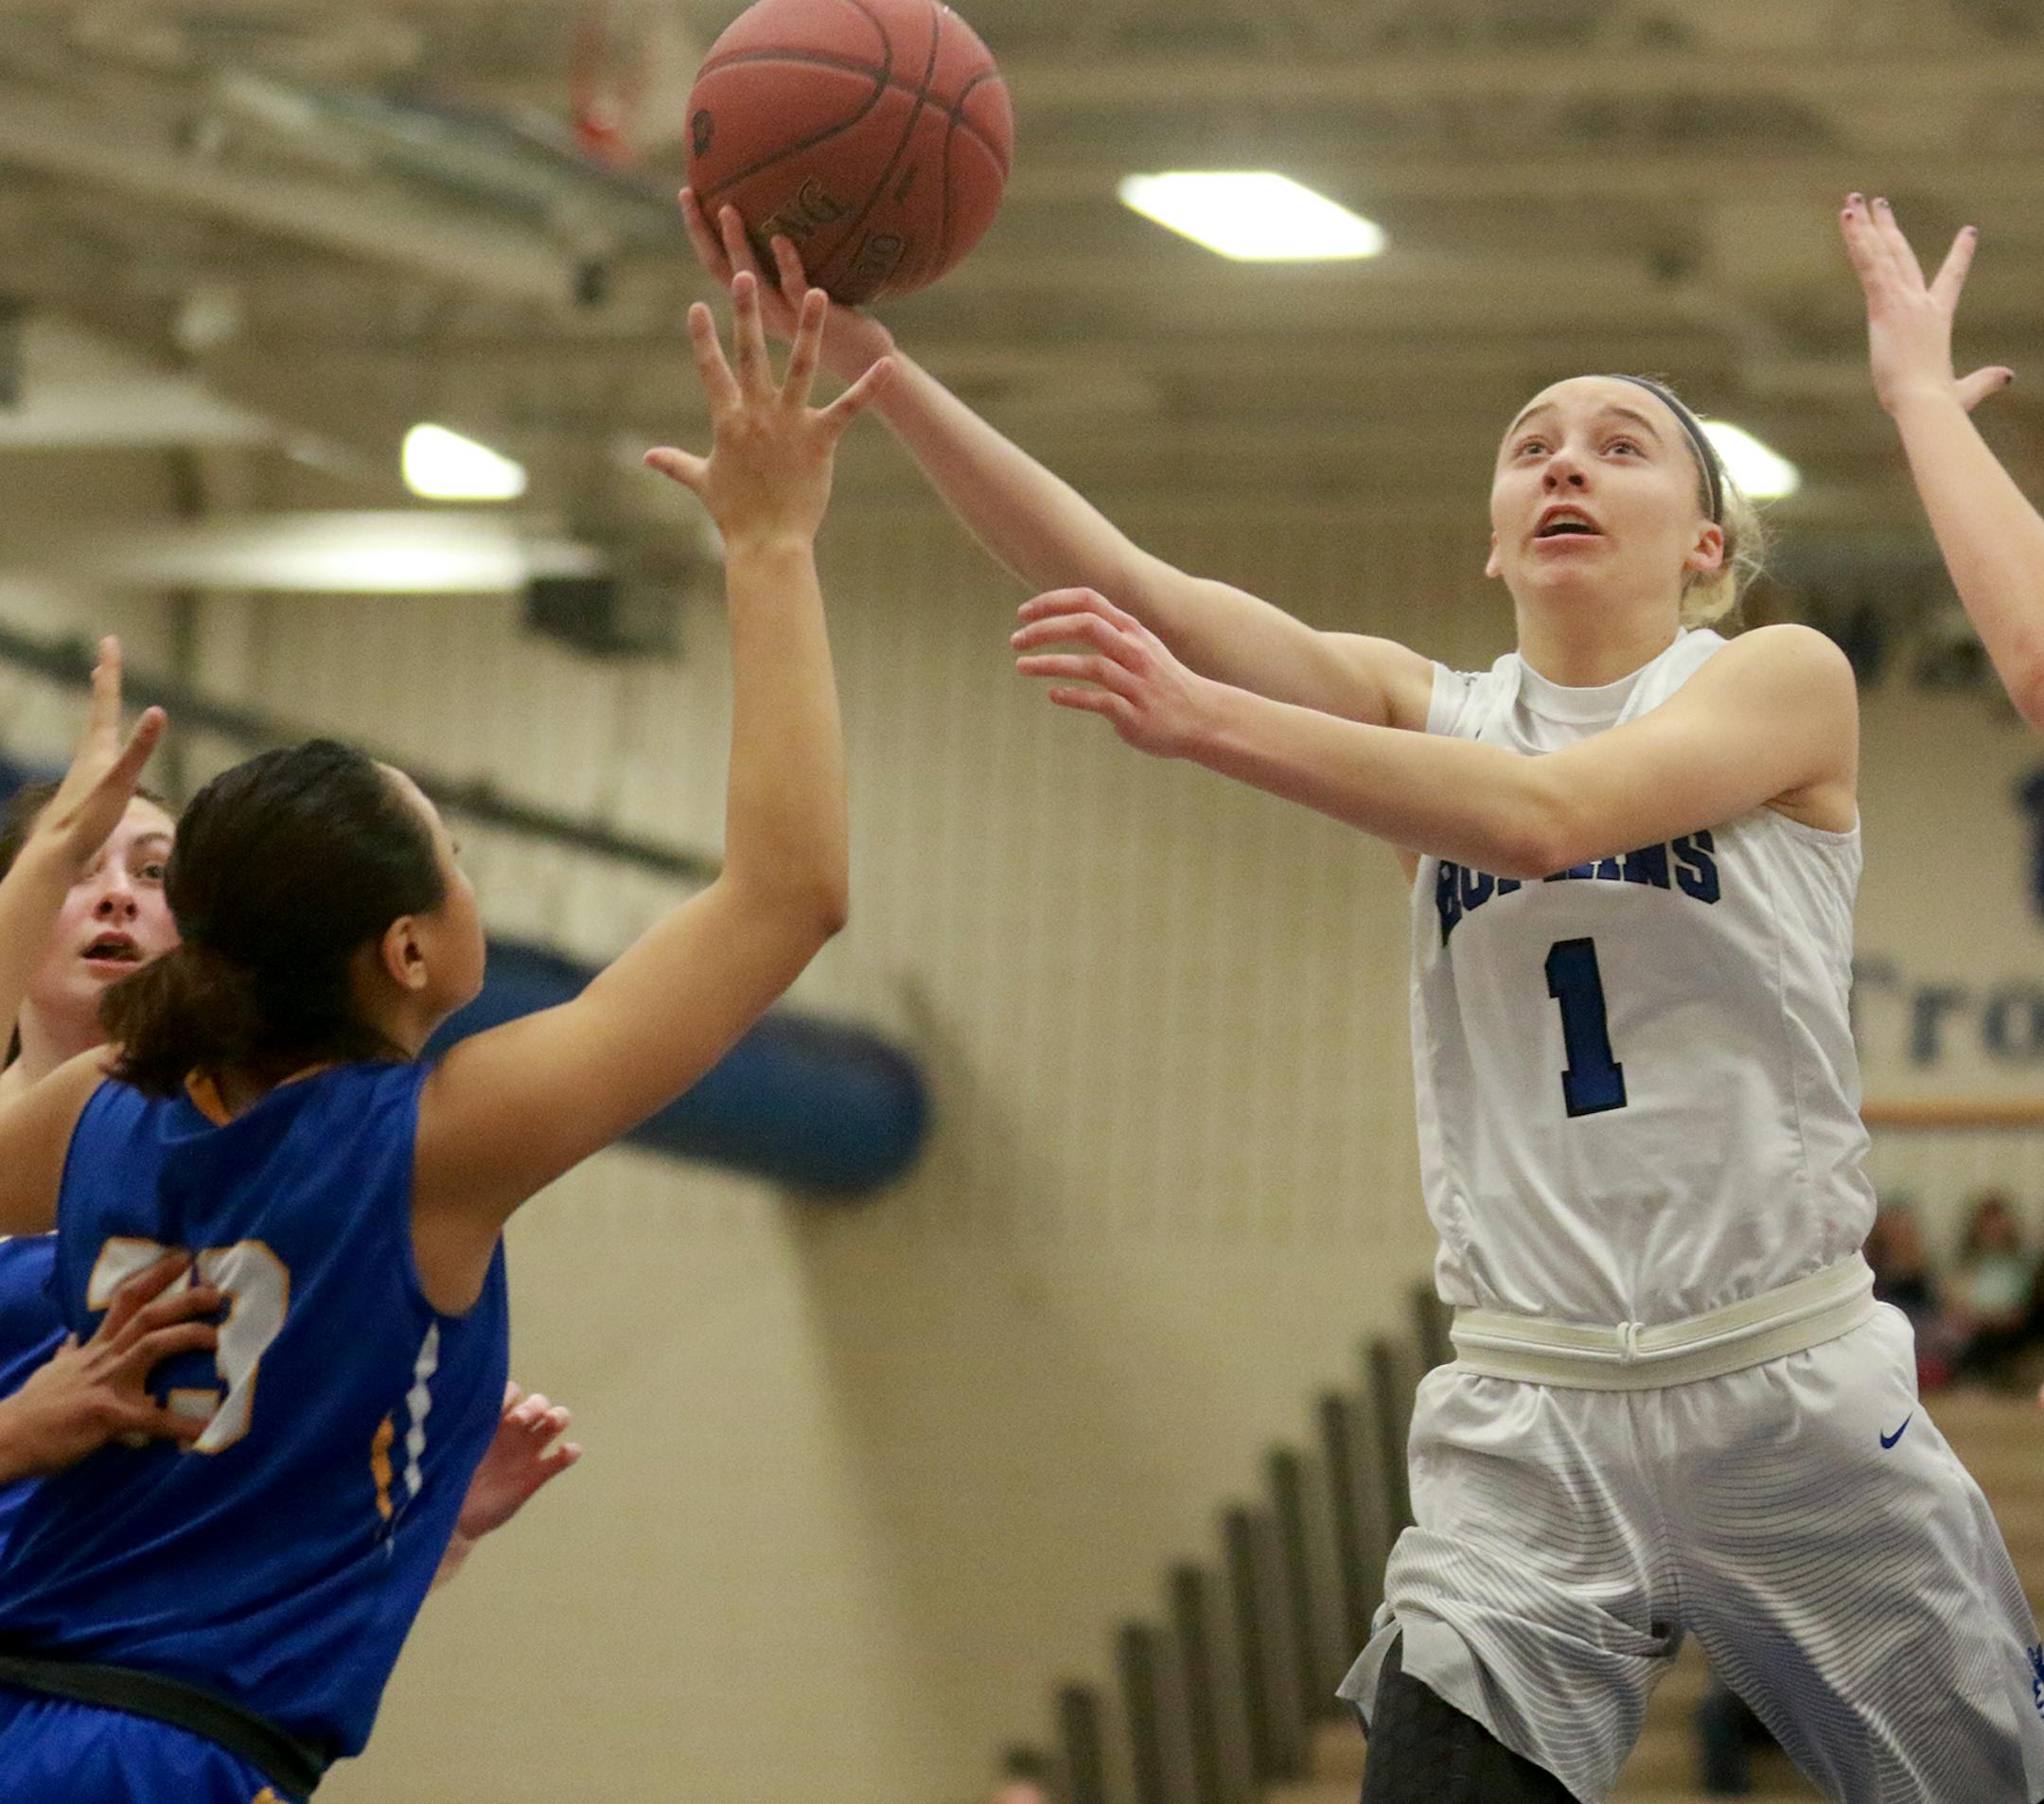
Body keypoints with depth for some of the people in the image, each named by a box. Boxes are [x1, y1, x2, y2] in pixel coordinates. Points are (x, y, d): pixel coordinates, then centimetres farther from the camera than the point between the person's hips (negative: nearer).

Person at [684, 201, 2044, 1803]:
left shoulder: (1785, 681, -2)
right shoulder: (1427, 712, 8)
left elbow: (1547, 814, -21)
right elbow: (1119, 580, -5)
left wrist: (1201, 717, -29)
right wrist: (865, 355, -18)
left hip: (1793, 1398, -2)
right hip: (1528, 1419, 2)